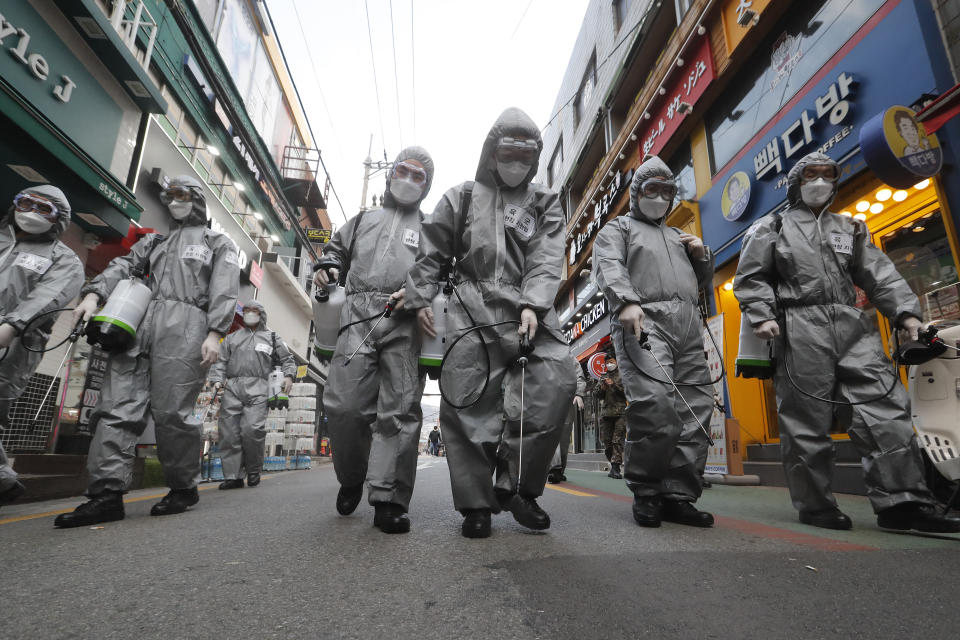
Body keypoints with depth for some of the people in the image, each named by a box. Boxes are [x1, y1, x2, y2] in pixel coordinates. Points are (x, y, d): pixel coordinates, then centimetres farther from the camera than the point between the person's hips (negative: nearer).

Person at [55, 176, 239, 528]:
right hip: (137, 321, 6)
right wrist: (94, 293, -6)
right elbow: (123, 266, 15)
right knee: (117, 406, -5)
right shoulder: (154, 241, 32)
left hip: (184, 324, -5)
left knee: (172, 412, -9)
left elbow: (224, 290, 2)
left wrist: (215, 333, -12)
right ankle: (107, 494, -5)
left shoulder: (219, 243, 16)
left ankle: (184, 489, 4)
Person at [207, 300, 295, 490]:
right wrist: (217, 380, 2)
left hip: (257, 389, -3)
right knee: (229, 431, -4)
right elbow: (220, 361, 18)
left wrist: (288, 376, 0)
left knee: (252, 428, -17)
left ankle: (254, 470, 2)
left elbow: (287, 359, 18)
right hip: (232, 387, 3)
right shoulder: (232, 337, 26)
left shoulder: (272, 338, 20)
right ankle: (233, 475, 4)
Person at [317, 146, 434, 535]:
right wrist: (328, 266, 13)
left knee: (400, 409, -8)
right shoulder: (364, 219, 30)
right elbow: (337, 248, 37)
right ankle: (351, 478, 19)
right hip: (359, 316, 2)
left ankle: (389, 500, -3)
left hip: (406, 323, -1)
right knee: (344, 404, -6)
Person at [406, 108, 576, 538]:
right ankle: (476, 503, 6)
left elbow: (547, 260, 3)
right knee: (468, 399, -8)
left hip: (526, 308, 1)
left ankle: (516, 486, -2)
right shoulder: (461, 198, 18)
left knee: (557, 382, -18)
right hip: (472, 308, 0)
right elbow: (431, 254, 17)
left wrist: (532, 305, -13)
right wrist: (420, 298, 4)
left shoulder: (545, 204, 18)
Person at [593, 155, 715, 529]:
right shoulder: (618, 229, 18)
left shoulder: (678, 237, 36)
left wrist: (702, 255, 16)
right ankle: (646, 492, -7)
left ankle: (678, 496, 5)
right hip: (643, 321, -6)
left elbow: (702, 282, 38)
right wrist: (627, 301, -23)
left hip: (688, 326, 7)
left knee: (695, 410, -3)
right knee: (655, 404, -22)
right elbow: (609, 267, -3)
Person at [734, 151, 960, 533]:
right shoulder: (772, 228, 14)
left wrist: (906, 311, 2)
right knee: (806, 422, -4)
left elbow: (879, 274, 16)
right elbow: (750, 278, 5)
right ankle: (815, 506, 5)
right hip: (800, 329, -4)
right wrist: (762, 316, -10)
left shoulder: (850, 229, 26)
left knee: (885, 408, -6)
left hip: (853, 326, 5)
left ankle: (902, 503, -1)